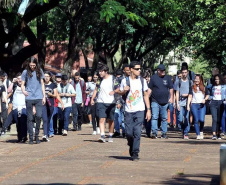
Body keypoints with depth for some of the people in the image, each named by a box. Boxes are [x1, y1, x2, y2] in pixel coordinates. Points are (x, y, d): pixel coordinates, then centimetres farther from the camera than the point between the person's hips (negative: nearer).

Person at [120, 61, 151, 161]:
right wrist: (124, 90, -9)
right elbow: (120, 92, 15)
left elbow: (146, 95, 10)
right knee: (129, 133, 0)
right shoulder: (125, 81, 3)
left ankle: (135, 153, -8)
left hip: (140, 111, 0)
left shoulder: (142, 81, 6)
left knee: (137, 132, -11)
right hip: (128, 111, 0)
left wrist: (148, 110, 4)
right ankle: (131, 147, 29)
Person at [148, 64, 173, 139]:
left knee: (164, 118, 6)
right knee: (154, 117, -9)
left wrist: (171, 97, 7)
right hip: (155, 101, -2)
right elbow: (150, 89, 5)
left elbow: (171, 88, 14)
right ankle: (154, 133, -8)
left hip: (165, 102, 2)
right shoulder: (154, 78, 3)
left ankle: (164, 133, 12)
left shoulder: (167, 78, 8)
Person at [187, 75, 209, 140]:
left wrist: (205, 99, -4)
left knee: (201, 120, -12)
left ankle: (201, 131, 13)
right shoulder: (192, 87, 9)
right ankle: (198, 134, 2)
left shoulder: (204, 88, 12)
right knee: (196, 120, -3)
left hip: (202, 105, 0)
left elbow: (207, 95, 18)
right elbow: (190, 96, 8)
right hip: (194, 105, 0)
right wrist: (188, 105, 0)